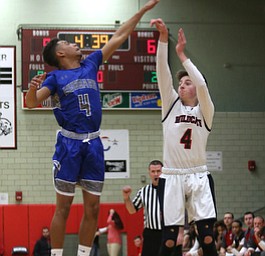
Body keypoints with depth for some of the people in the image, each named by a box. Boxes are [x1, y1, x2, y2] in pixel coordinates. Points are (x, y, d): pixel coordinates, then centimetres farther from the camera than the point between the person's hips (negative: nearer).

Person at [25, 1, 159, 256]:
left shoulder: (91, 64, 14)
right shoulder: (55, 77, 0)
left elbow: (118, 38, 17)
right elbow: (31, 103, -12)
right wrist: (32, 88, -35)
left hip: (93, 144, 5)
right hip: (69, 143, -5)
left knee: (92, 208, 4)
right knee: (63, 207, -3)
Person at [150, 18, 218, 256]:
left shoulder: (205, 110, 5)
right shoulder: (172, 105, 9)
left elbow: (202, 84, -15)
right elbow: (163, 73, -3)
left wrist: (182, 54, -12)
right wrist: (163, 38, -14)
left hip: (199, 177, -1)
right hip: (172, 177, 1)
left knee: (207, 236, -7)